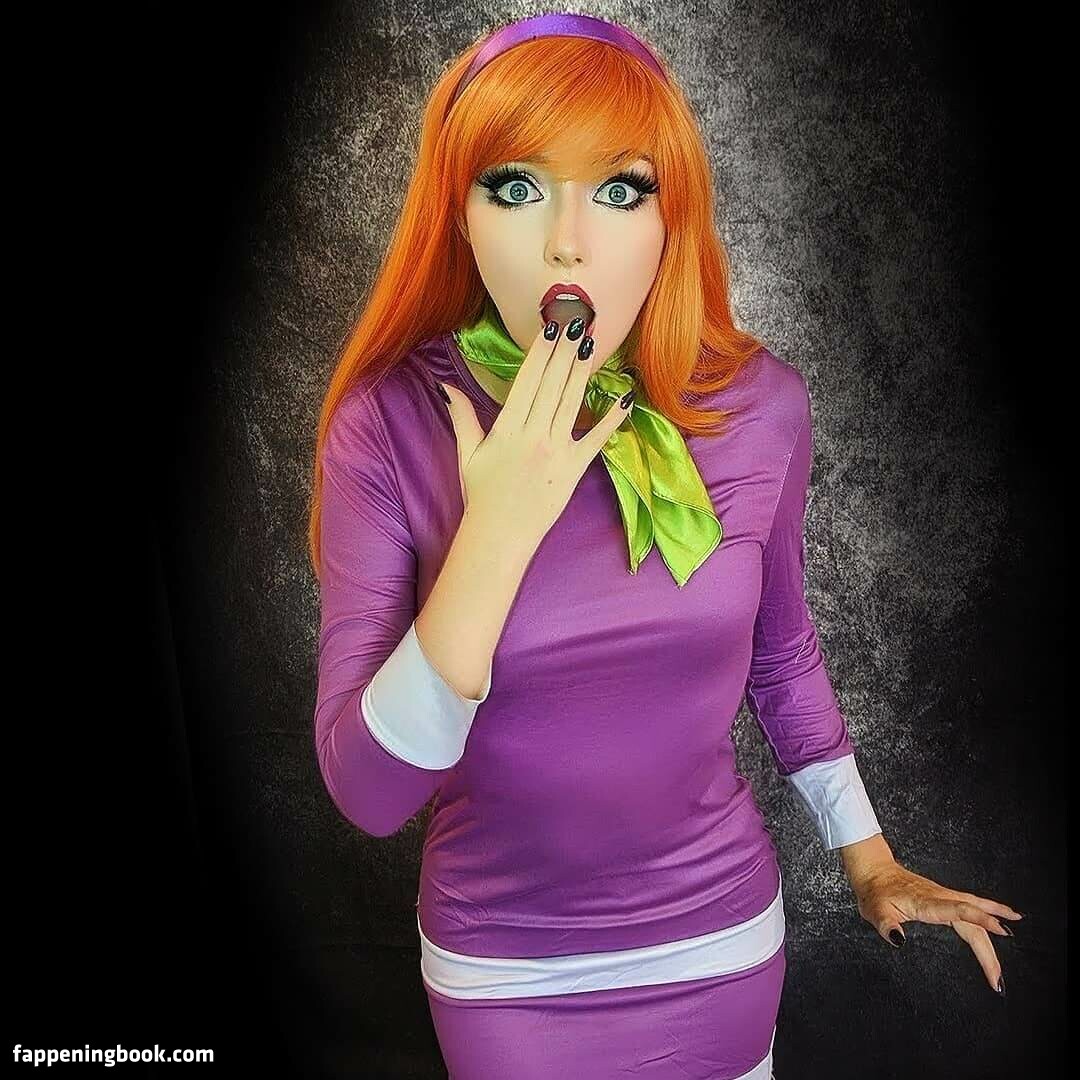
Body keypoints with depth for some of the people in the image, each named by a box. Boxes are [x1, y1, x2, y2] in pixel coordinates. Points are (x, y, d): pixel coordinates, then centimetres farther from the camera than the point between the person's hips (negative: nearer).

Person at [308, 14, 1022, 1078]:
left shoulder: (758, 404, -14)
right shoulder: (391, 423, -20)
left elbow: (780, 651, 2)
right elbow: (365, 790, -22)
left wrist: (869, 860, 10)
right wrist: (497, 531, -33)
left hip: (720, 936, 2)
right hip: (502, 969, -1)